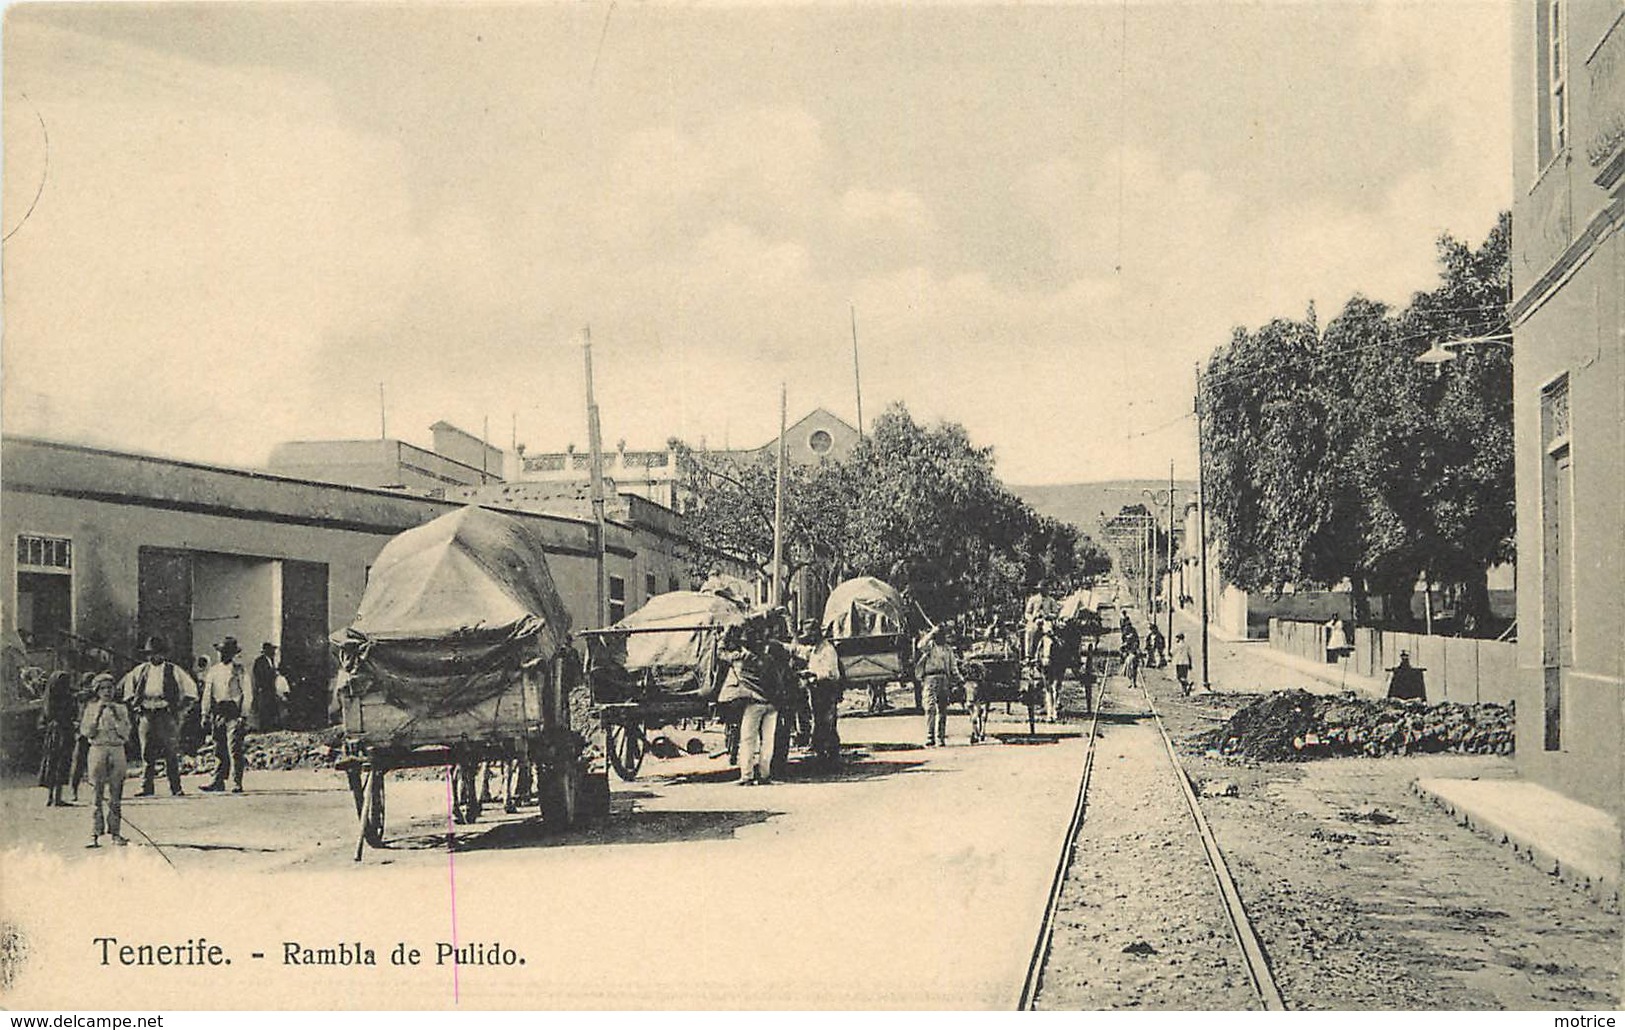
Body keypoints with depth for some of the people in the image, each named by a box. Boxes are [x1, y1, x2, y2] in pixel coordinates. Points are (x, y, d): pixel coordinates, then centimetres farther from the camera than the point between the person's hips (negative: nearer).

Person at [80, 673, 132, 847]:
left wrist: (115, 716, -8)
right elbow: (86, 732, -2)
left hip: (117, 750, 1)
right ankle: (95, 835, -4)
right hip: (98, 750, -1)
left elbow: (125, 734, 1)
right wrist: (98, 715, -10)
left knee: (116, 794, 1)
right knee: (97, 794, -5)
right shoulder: (91, 708, 8)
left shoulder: (121, 709, 10)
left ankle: (115, 832, 6)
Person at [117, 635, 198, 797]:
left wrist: (180, 709, 0)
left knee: (171, 753, -3)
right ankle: (147, 788, 5)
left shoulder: (173, 670, 3)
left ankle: (176, 788, 2)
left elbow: (191, 690, 5)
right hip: (146, 716, 3)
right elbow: (123, 685, 22)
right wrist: (134, 705, 13)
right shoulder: (141, 670, 12)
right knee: (147, 753, 1)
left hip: (167, 715, -3)